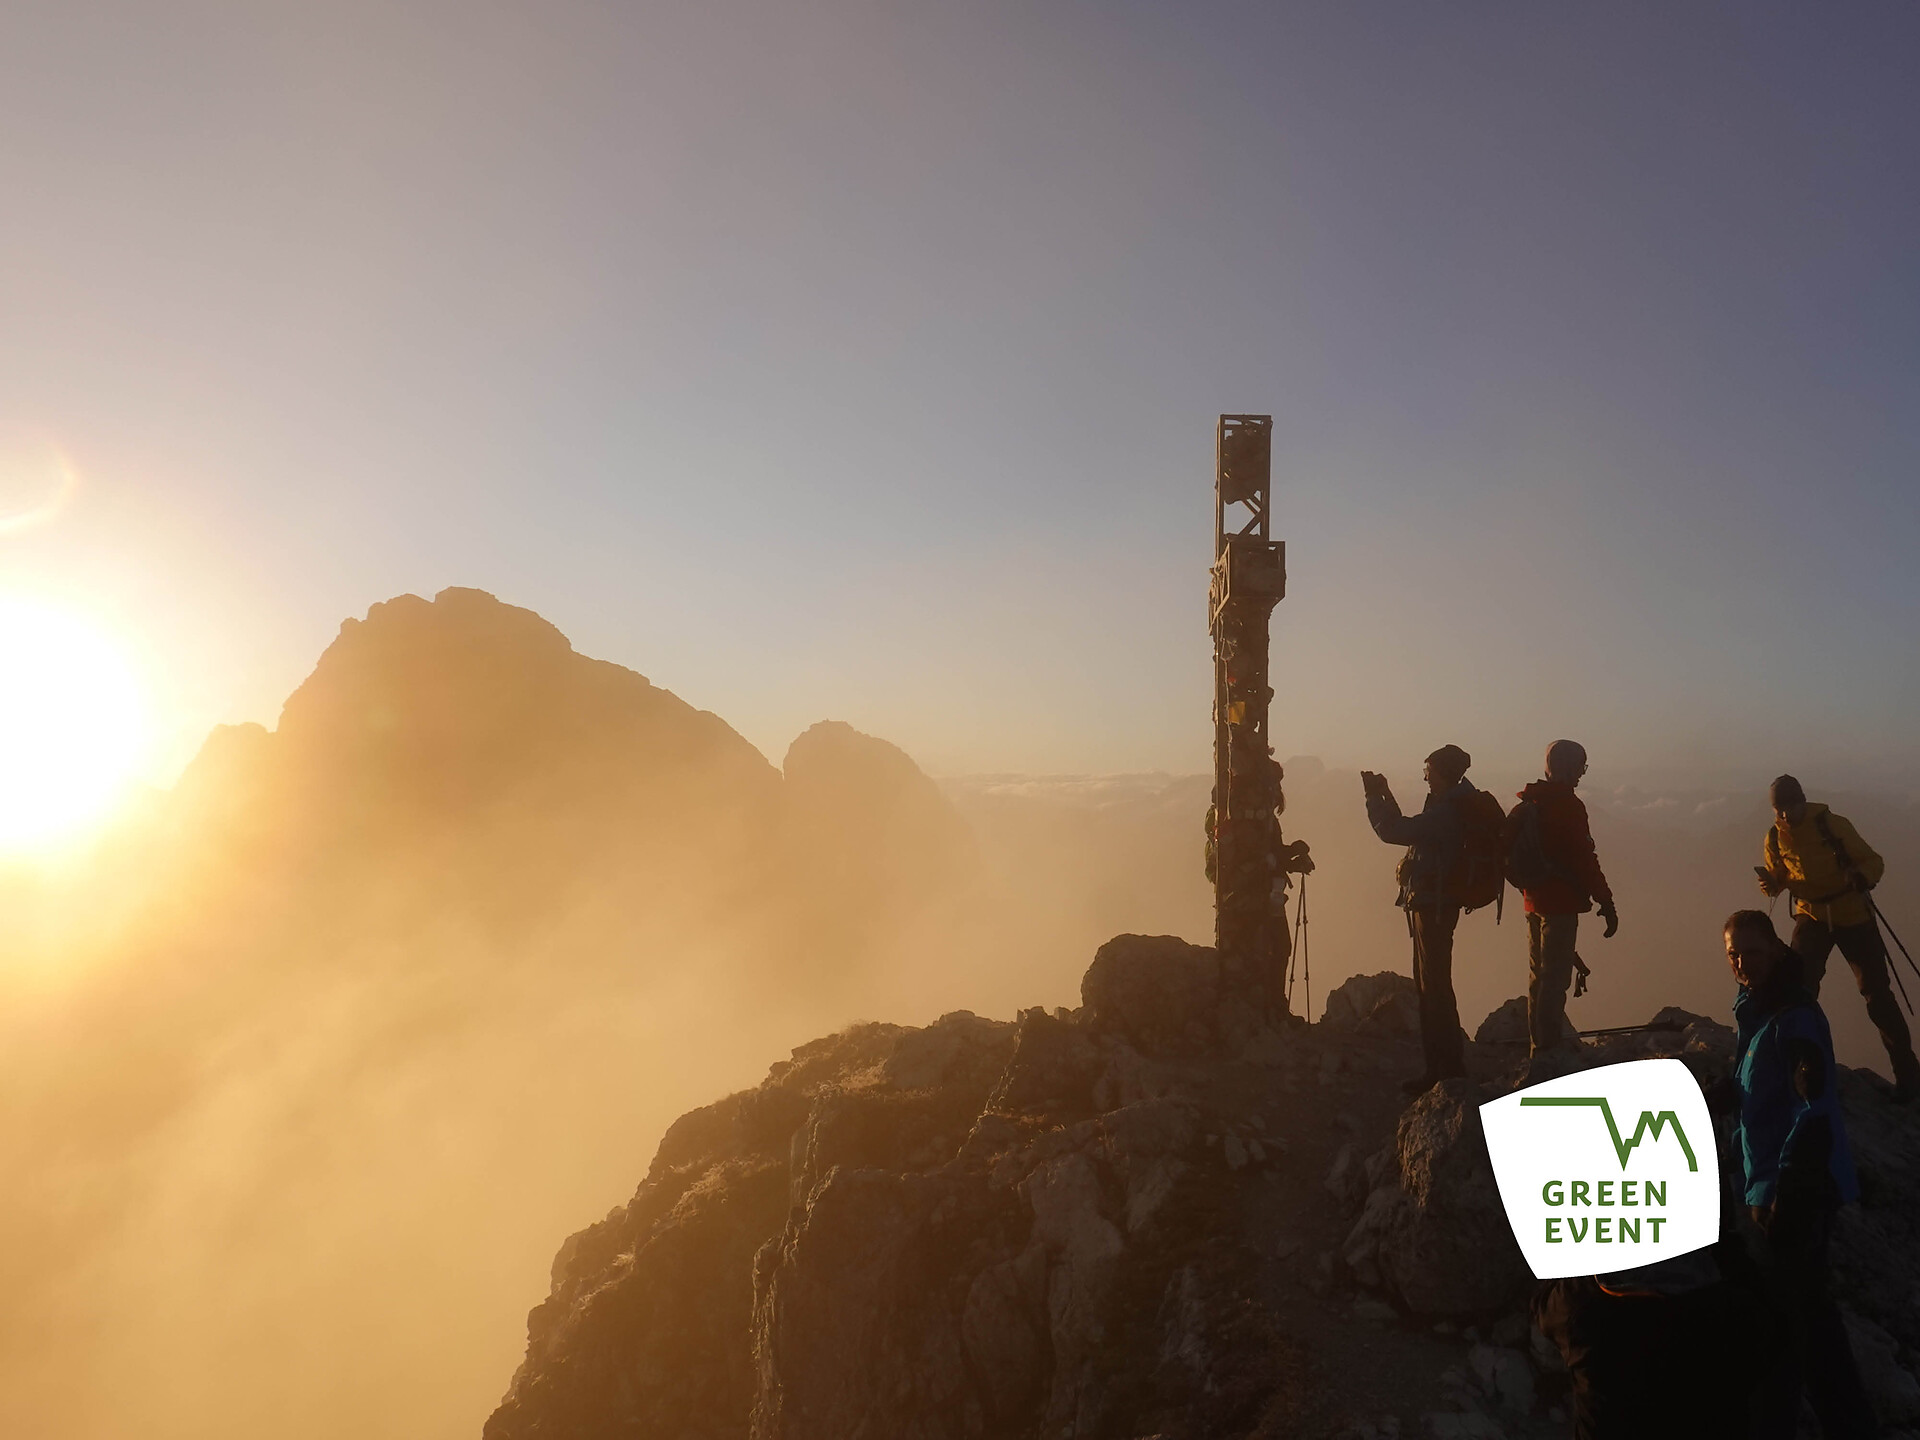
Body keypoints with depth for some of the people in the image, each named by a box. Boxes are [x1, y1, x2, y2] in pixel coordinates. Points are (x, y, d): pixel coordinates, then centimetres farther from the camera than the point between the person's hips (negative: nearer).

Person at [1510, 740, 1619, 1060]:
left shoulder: (1529, 803, 11)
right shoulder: (1567, 805, -15)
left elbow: (1508, 849, 17)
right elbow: (1584, 859, -18)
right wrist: (1606, 902, -13)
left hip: (1534, 900, 9)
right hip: (1560, 902, -9)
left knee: (1538, 977, 17)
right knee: (1554, 979, -6)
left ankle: (1538, 1047, 25)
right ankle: (1548, 1051, -6)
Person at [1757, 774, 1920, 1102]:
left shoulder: (1834, 825, -18)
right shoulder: (1775, 838, -6)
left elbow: (1874, 861, -14)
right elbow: (1779, 876, 9)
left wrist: (1862, 875, -37)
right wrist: (1770, 885, -15)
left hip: (1853, 914, -3)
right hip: (1811, 915, 3)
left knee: (1876, 991, 0)